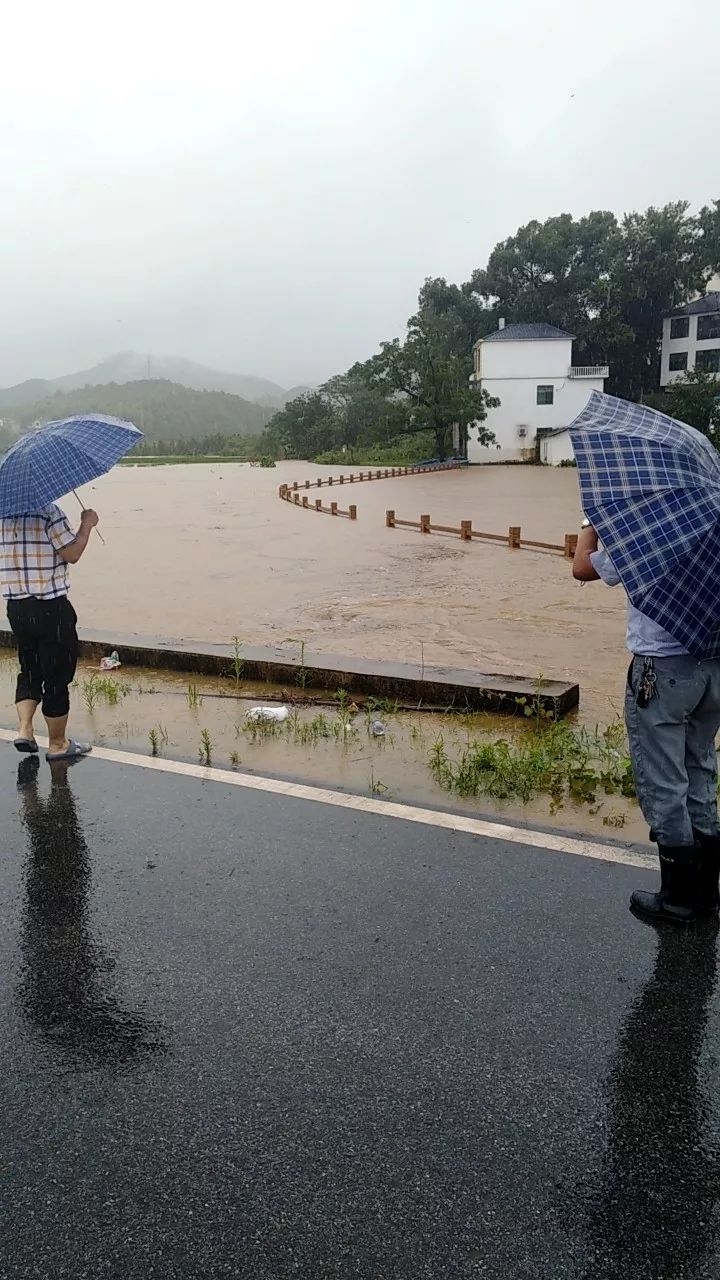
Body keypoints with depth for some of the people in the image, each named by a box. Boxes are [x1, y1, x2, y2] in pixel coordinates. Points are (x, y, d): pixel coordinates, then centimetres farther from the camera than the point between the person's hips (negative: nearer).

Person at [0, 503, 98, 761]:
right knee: (57, 677, 5)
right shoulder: (49, 512, -14)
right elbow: (72, 554, -13)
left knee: (29, 672, 21)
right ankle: (57, 743, 13)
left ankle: (24, 730, 9)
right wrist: (87, 525, 0)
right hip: (51, 608, -6)